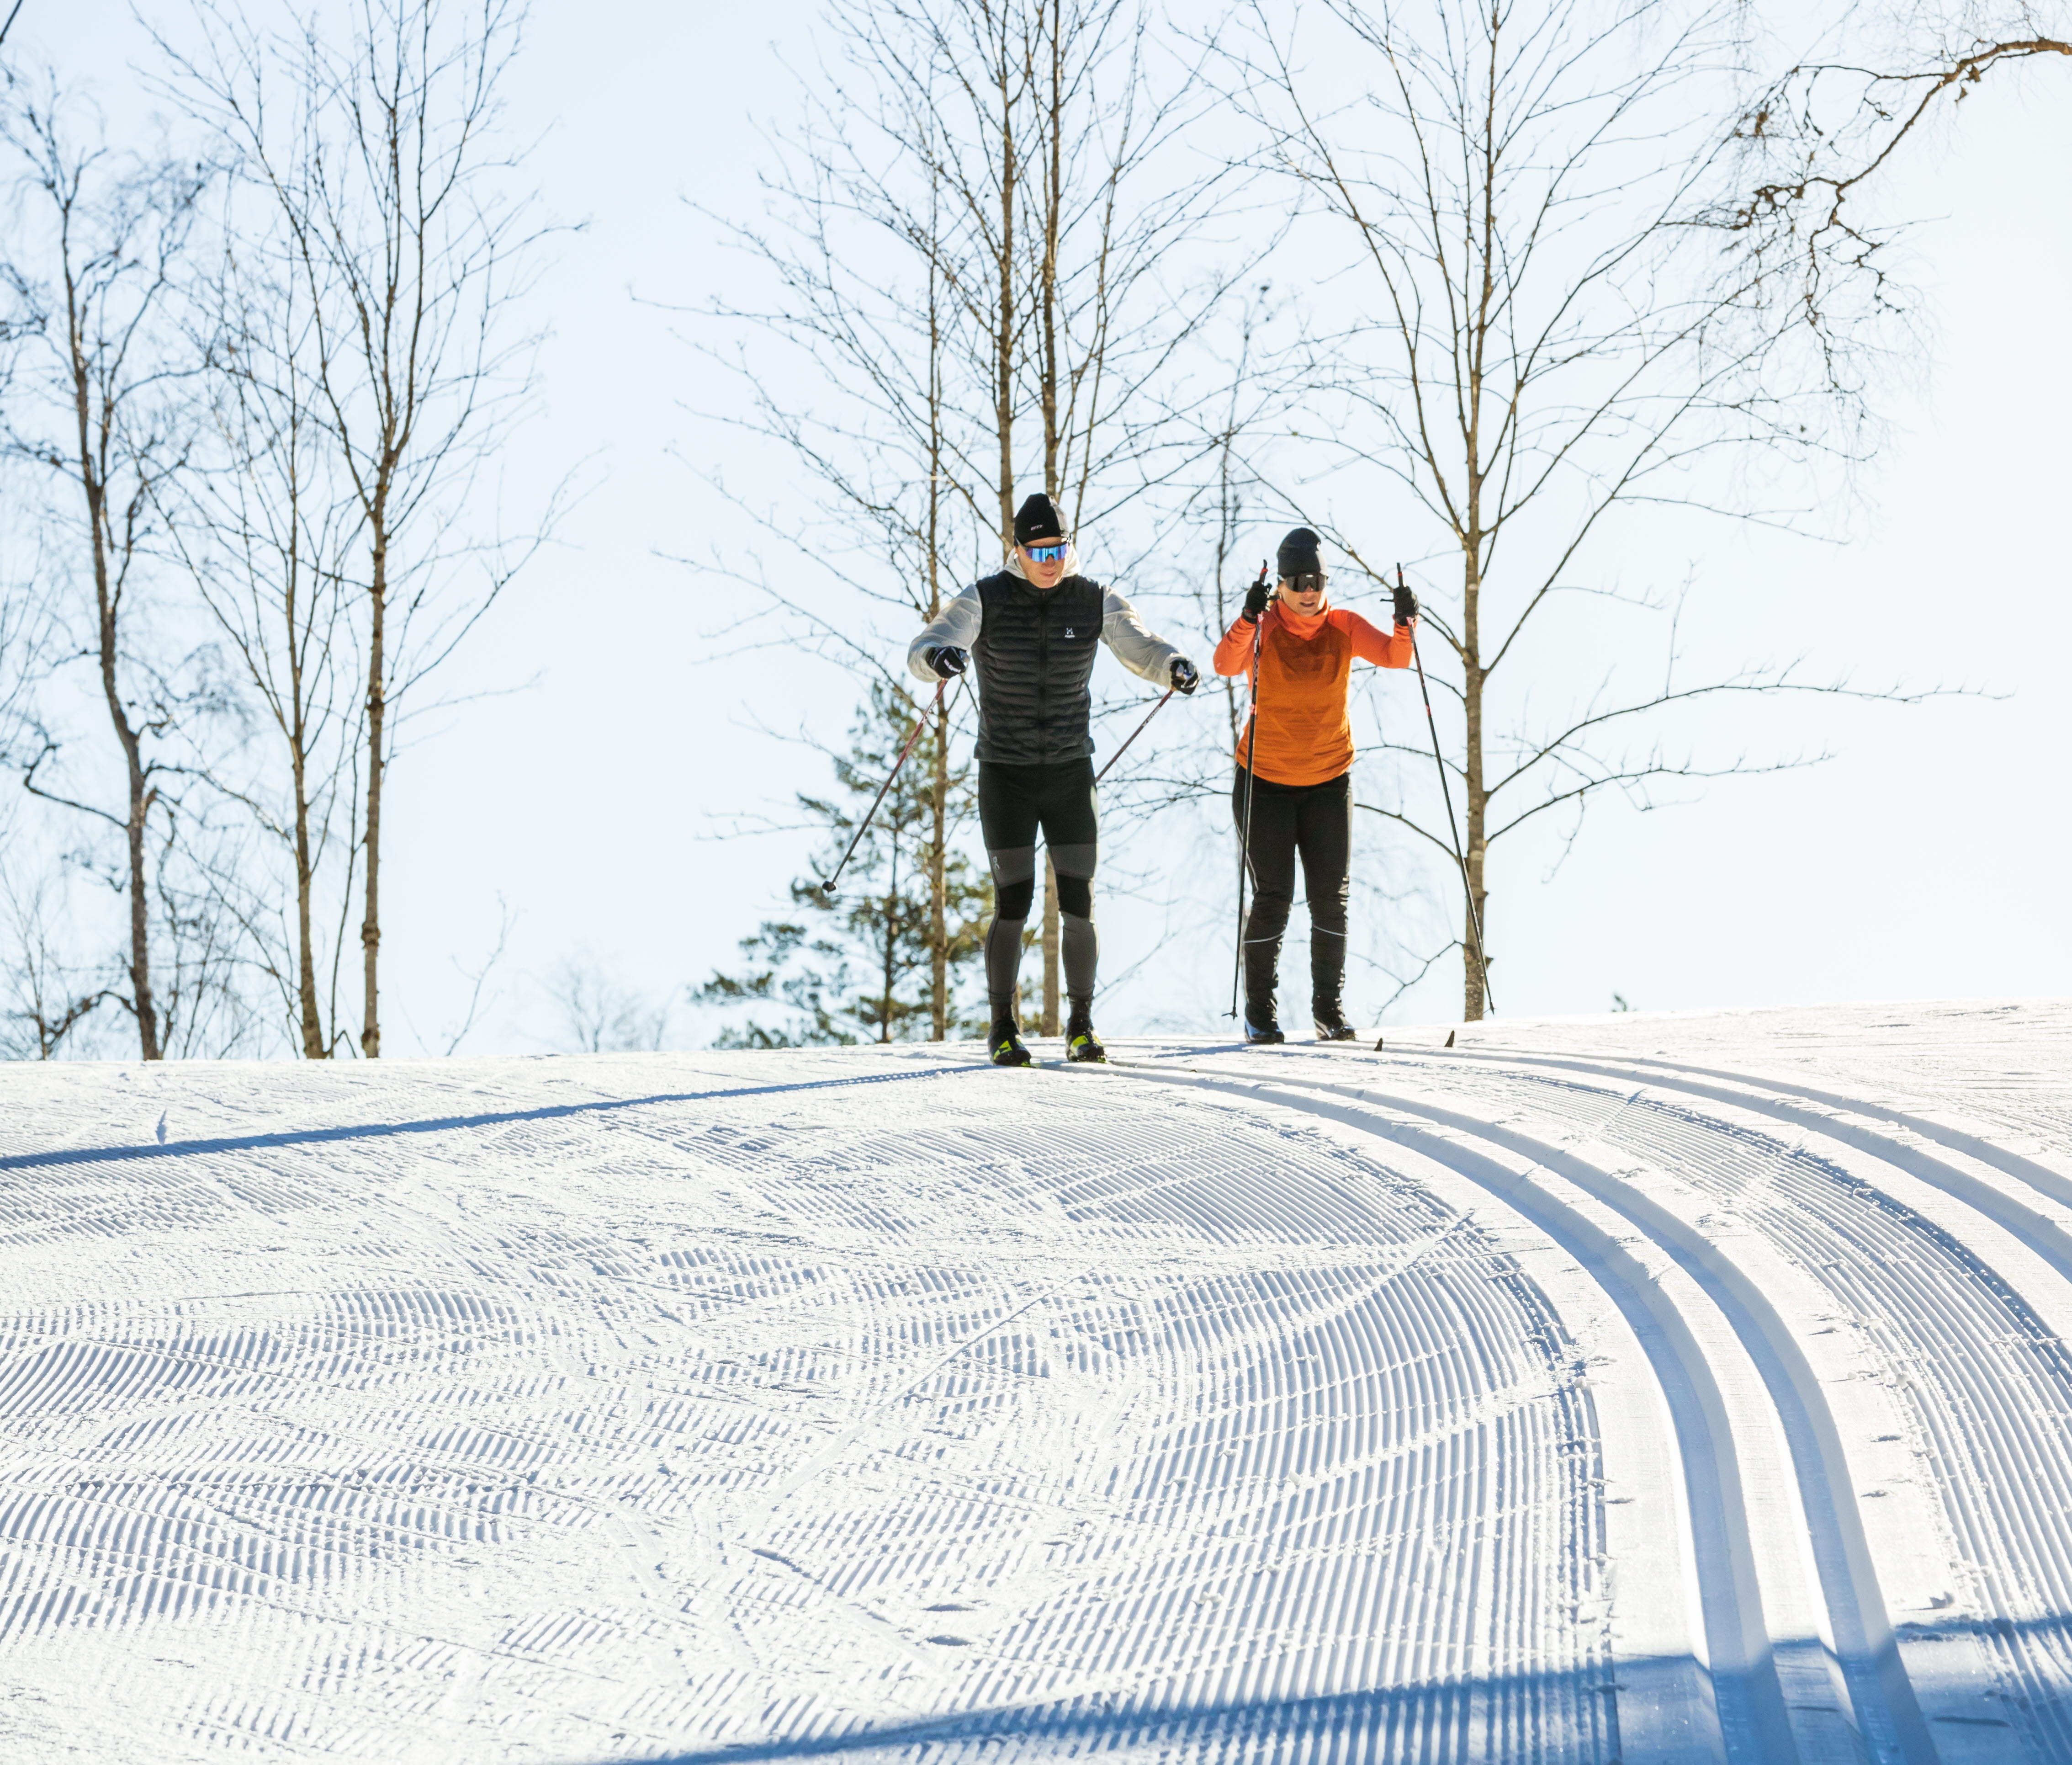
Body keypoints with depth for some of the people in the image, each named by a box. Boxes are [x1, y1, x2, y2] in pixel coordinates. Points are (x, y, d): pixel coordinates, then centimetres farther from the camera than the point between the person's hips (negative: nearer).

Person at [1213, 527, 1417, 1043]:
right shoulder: (1263, 629, -11)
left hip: (1328, 781, 3)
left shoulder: (1344, 628, -3)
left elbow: (1394, 657, -15)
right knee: (1273, 898, -4)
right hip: (1265, 781, -3)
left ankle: (1330, 1008, 11)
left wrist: (1405, 626, -34)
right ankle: (1259, 1012, 6)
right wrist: (1249, 619, -46)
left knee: (1331, 897, 1)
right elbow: (1226, 664, -30)